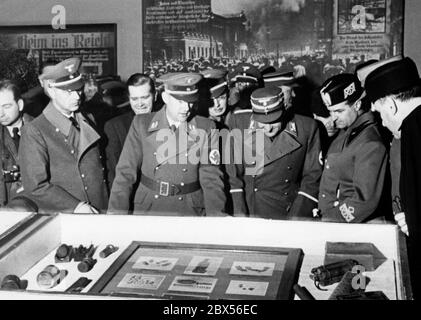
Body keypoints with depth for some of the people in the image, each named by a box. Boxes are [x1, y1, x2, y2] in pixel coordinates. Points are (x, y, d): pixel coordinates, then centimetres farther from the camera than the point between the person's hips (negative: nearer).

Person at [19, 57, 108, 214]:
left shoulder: (87, 122, 10)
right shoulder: (34, 132, -8)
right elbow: (35, 186, -11)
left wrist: (108, 208, 3)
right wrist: (76, 206, -15)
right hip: (60, 221, -5)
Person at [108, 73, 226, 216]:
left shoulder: (205, 128, -5)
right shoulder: (142, 124, -4)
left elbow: (211, 177, -6)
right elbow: (126, 172, -5)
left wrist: (216, 214, -18)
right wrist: (117, 211, -13)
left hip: (190, 210, 0)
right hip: (147, 208, 0)